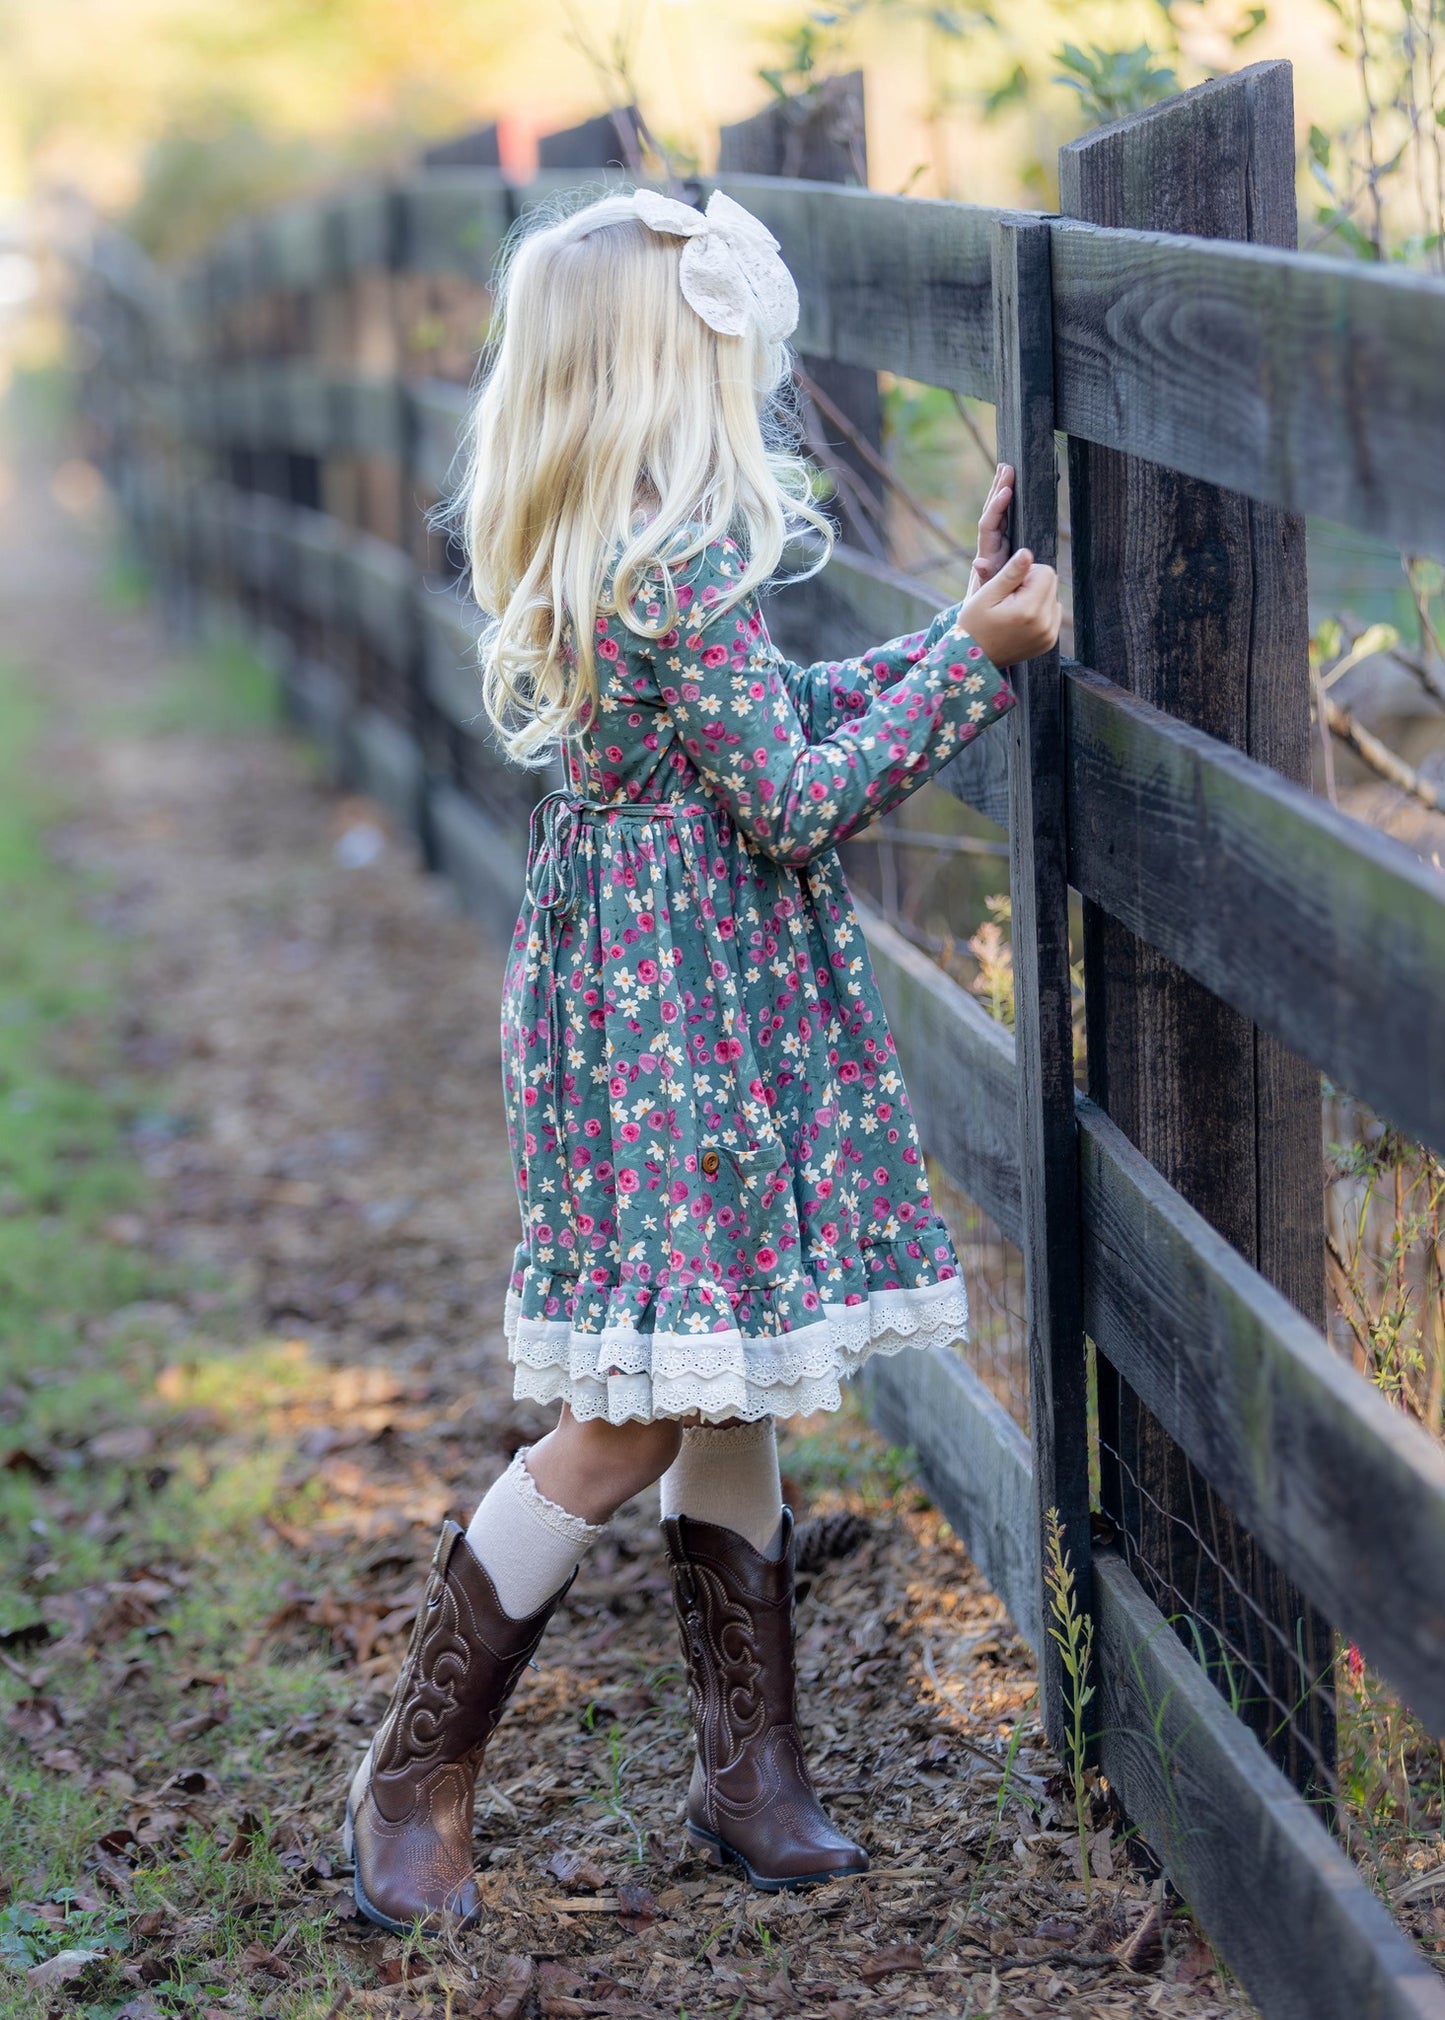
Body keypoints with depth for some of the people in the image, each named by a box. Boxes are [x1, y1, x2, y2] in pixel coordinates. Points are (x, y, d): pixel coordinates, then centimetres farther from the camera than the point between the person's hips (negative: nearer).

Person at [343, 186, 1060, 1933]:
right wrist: (974, 662, -12)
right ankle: (417, 1776, 7)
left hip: (700, 1010, 10)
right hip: (673, 1018, -10)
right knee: (629, 1425, -4)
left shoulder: (612, 559, 11)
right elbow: (795, 799, -17)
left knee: (725, 1393, 13)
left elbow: (787, 720, 17)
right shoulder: (679, 569, -20)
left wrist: (970, 617, 17)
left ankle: (751, 1773, 21)